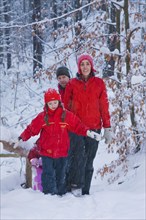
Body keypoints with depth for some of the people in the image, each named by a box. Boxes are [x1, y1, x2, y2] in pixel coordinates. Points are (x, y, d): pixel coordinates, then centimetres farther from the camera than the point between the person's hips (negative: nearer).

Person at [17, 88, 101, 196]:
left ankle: (61, 195, 23)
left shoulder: (67, 115, -2)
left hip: (62, 152, 2)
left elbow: (78, 126, 2)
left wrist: (88, 132, -9)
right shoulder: (42, 117, -3)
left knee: (61, 176, 13)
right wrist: (22, 138, 2)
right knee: (48, 175, -5)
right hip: (46, 152, -1)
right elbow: (31, 129, 3)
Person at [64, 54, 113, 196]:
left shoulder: (99, 83, 7)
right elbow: (65, 106, 8)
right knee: (79, 156, -19)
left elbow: (104, 106, 7)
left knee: (89, 160, 4)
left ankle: (85, 191, 10)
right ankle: (75, 185, -14)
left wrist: (107, 128, 3)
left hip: (94, 127, 1)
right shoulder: (72, 84, 5)